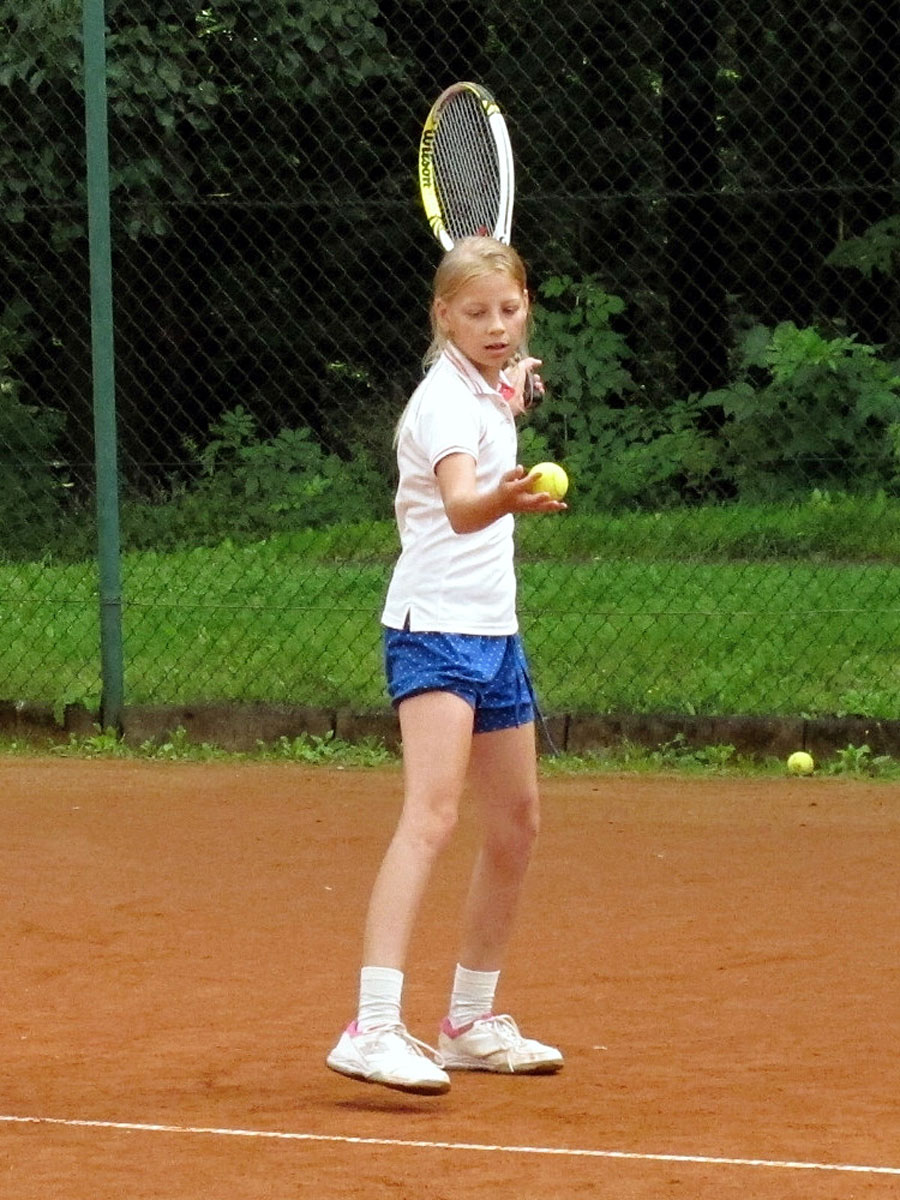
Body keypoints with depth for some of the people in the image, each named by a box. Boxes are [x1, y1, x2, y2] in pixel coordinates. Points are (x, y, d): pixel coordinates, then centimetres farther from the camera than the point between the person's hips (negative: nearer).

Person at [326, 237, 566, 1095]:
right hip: (435, 629, -10)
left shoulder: (485, 390, 12)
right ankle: (372, 1030, -34)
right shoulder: (446, 399, -15)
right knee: (432, 814, -24)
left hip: (493, 631, 10)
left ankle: (471, 1023, 29)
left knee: (516, 827, 16)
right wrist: (503, 499, -56)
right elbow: (458, 506, -36)